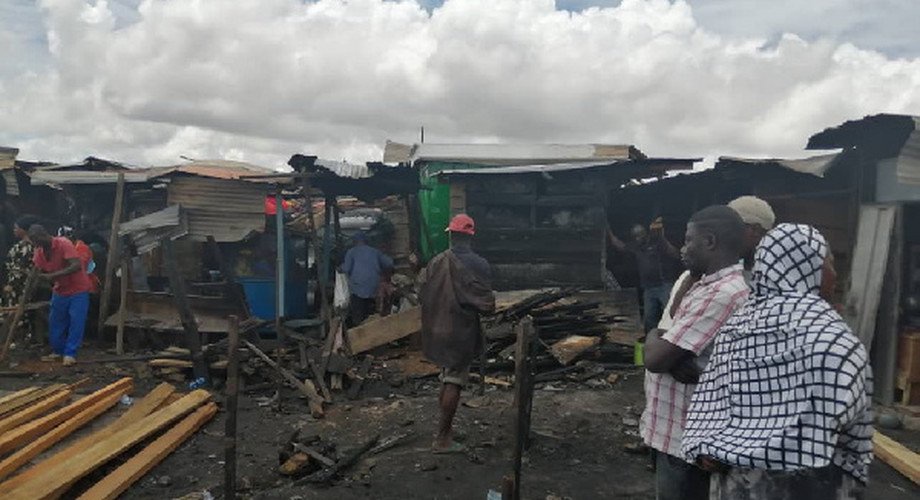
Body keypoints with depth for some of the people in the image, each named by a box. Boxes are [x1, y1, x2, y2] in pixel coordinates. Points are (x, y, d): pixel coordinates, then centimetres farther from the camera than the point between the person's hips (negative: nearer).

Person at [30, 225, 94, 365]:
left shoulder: (64, 244, -23)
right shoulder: (39, 252, -4)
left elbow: (77, 266, -33)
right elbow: (38, 273, 3)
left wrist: (53, 275, -36)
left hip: (78, 290, -6)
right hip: (60, 291, 6)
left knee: (76, 322, -6)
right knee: (56, 322, 11)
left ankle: (70, 354, 0)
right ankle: (58, 351, 25)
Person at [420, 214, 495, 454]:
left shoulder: (436, 262, -3)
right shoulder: (479, 265, -15)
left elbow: (422, 296, 3)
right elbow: (488, 305, -15)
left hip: (438, 331, 5)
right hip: (462, 332, -5)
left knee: (447, 378, 21)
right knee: (454, 384, 3)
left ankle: (445, 425, 32)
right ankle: (443, 439, 7)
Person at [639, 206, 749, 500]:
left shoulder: (721, 294, -26)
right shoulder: (711, 284, 9)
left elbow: (655, 358, -26)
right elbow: (669, 350, 8)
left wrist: (653, 338, -4)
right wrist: (675, 360, -15)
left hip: (685, 437, -9)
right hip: (676, 429, 9)